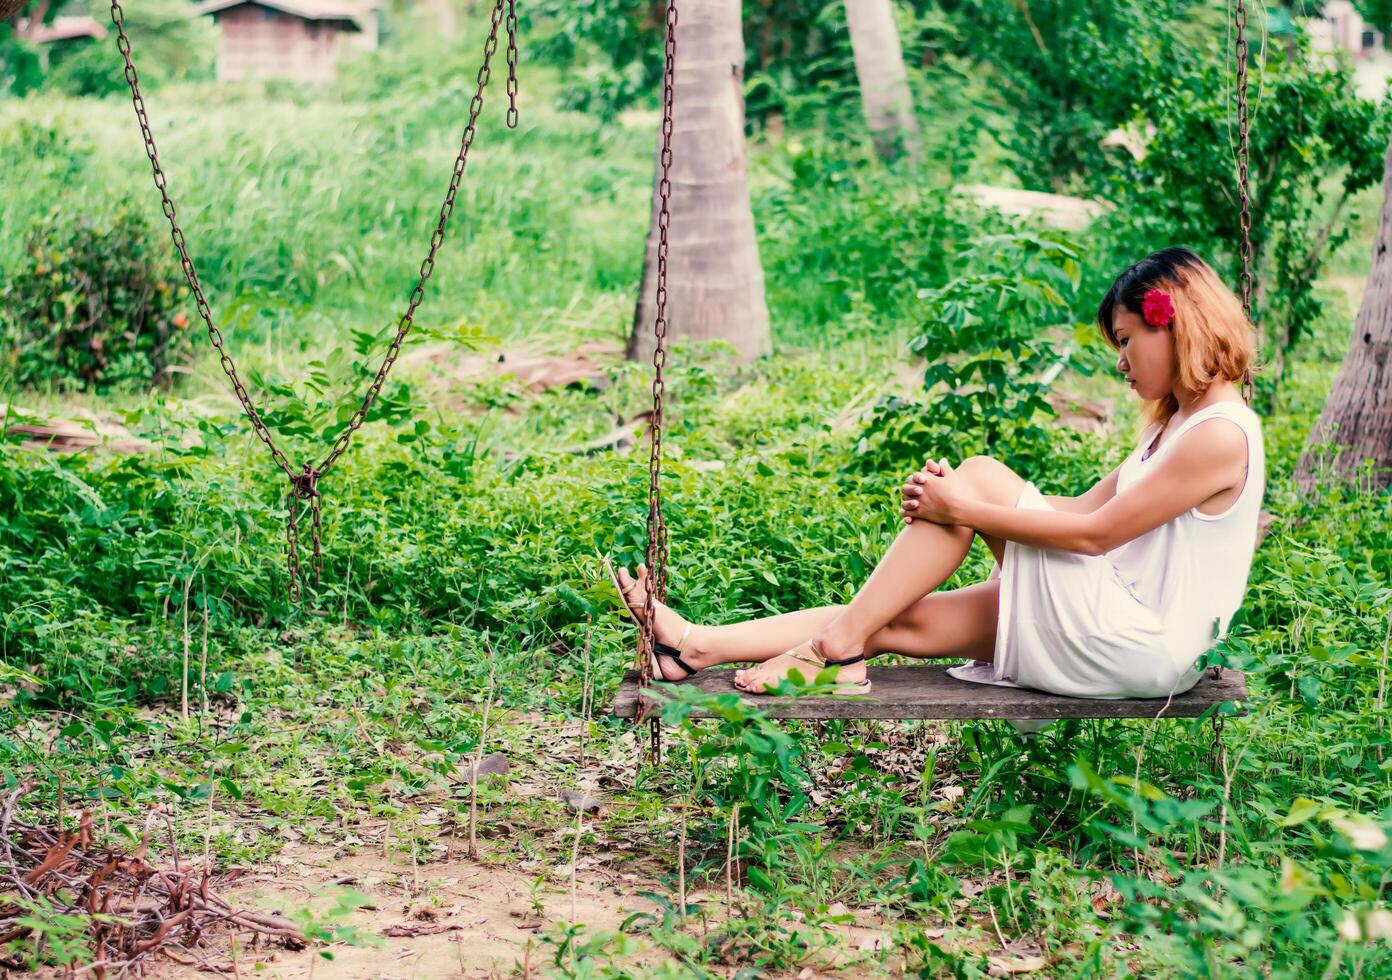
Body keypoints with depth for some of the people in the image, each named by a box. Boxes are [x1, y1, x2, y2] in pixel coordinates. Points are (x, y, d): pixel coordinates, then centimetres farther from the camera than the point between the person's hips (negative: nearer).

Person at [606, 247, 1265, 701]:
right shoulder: (1175, 422, 18)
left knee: (981, 477, -13)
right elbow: (1084, 507, 15)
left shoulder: (1221, 434, -14)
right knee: (901, 620, -3)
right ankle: (699, 646, -6)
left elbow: (1095, 533, -17)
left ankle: (837, 646, -10)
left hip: (1140, 648, -9)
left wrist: (965, 508, -13)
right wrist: (952, 501, 2)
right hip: (1116, 626, 9)